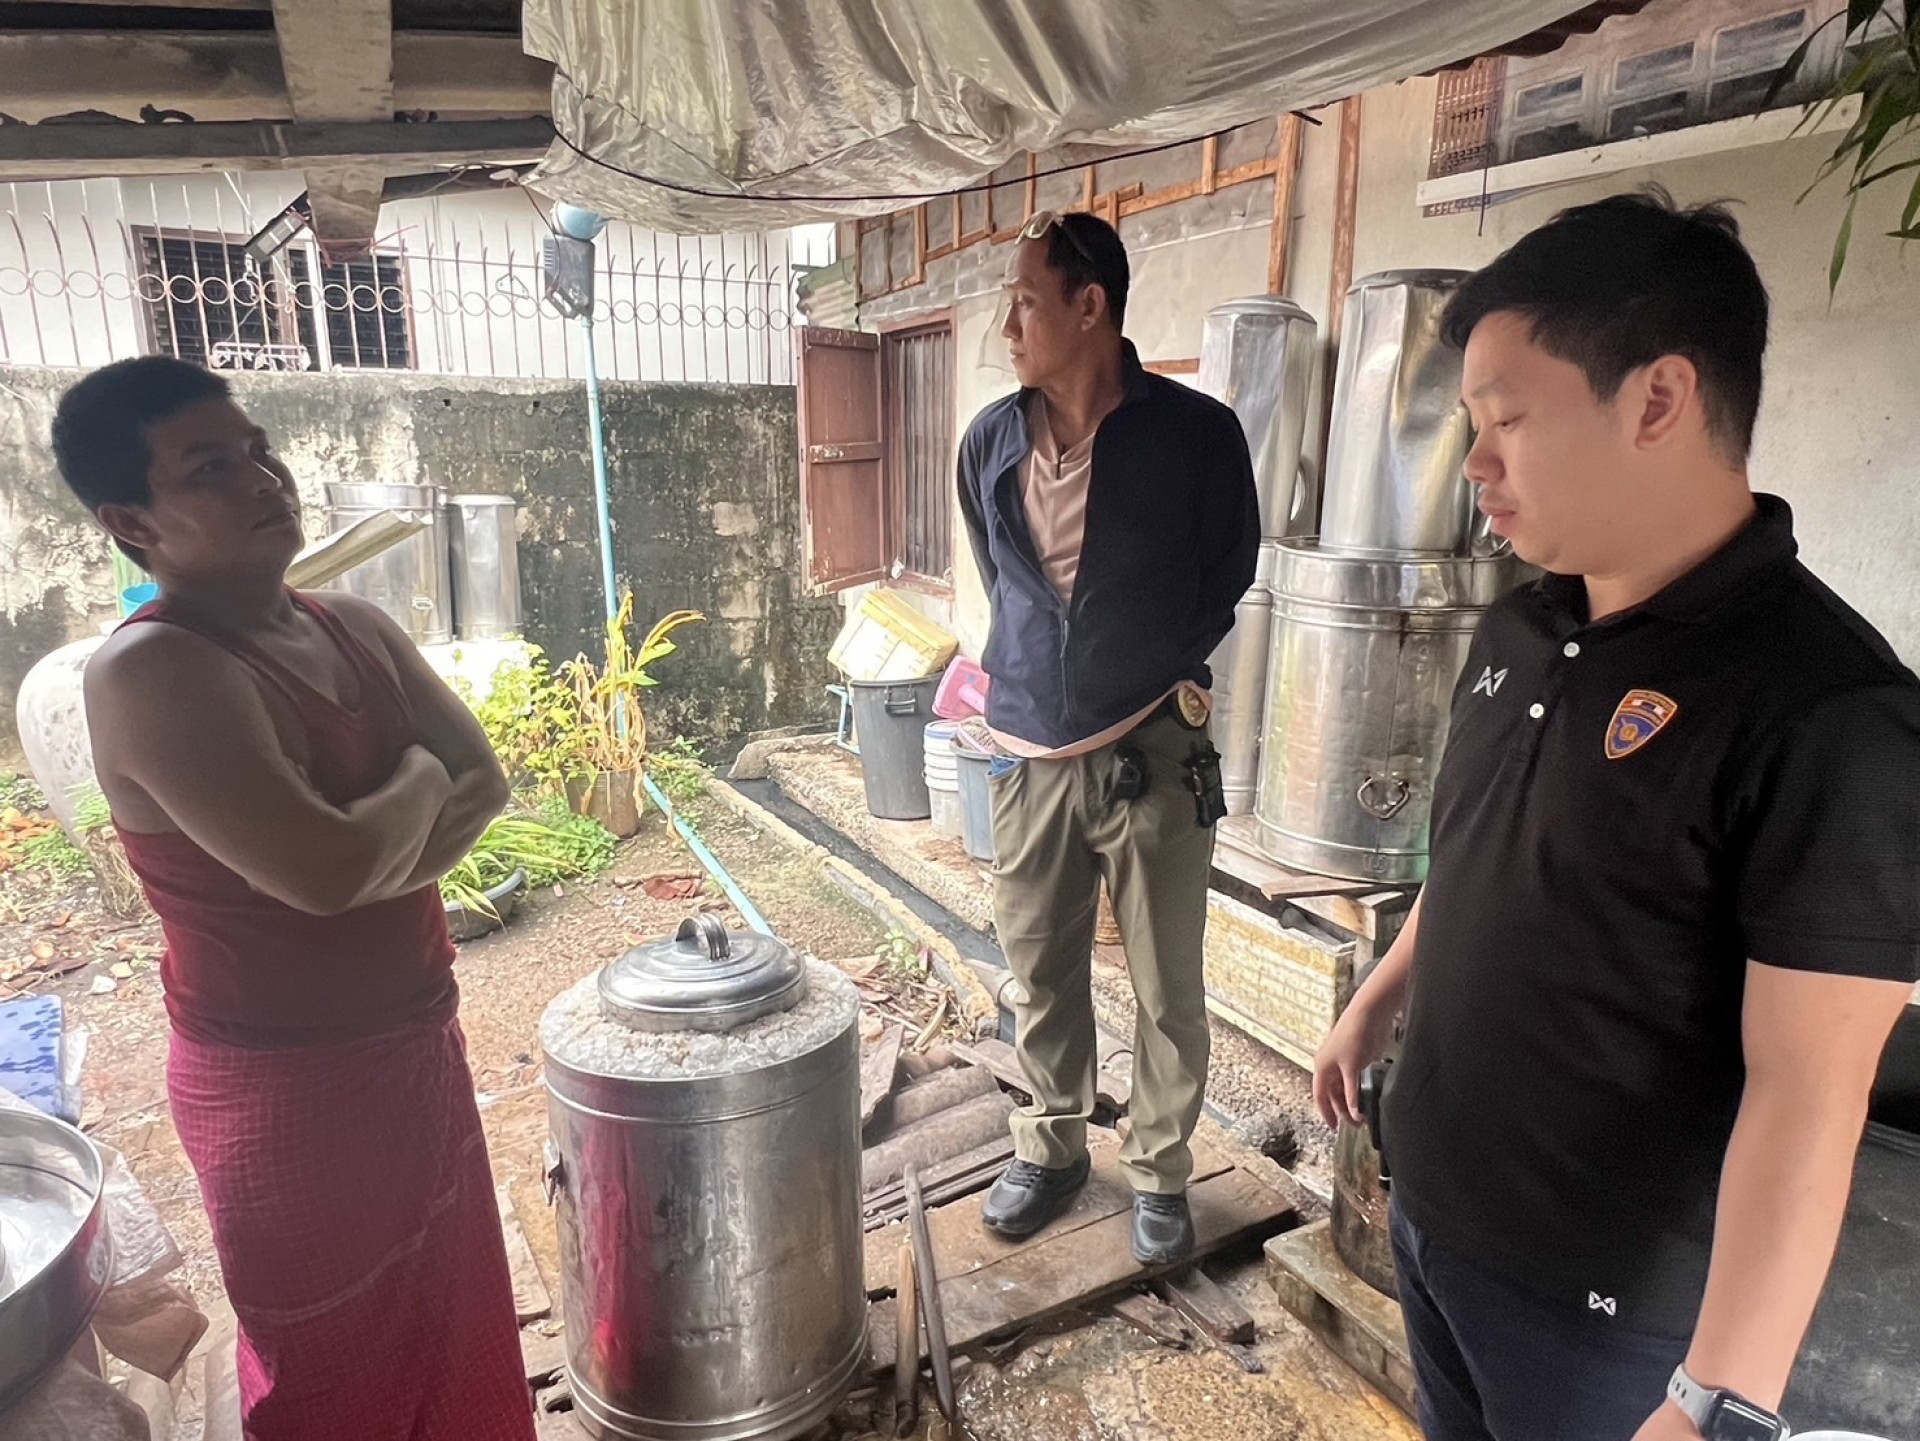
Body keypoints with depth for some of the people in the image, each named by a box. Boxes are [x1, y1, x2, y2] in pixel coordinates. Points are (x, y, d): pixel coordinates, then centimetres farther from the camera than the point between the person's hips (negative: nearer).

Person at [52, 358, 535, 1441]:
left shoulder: (354, 627, 3)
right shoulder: (151, 672, -22)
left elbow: (484, 782, -3)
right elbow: (324, 869, -32)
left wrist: (375, 856, -20)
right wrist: (417, 783, -13)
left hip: (415, 1043, 7)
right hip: (285, 1085, -7)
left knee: (451, 1320, 26)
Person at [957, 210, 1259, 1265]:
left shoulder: (1196, 434, -8)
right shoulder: (991, 441, 4)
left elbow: (1228, 577, 3)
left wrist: (1160, 676, 1)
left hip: (1152, 754, -3)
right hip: (1029, 754, 4)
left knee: (1166, 988, 10)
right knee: (1040, 977, 16)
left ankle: (1159, 1171, 32)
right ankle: (1051, 1148, 39)